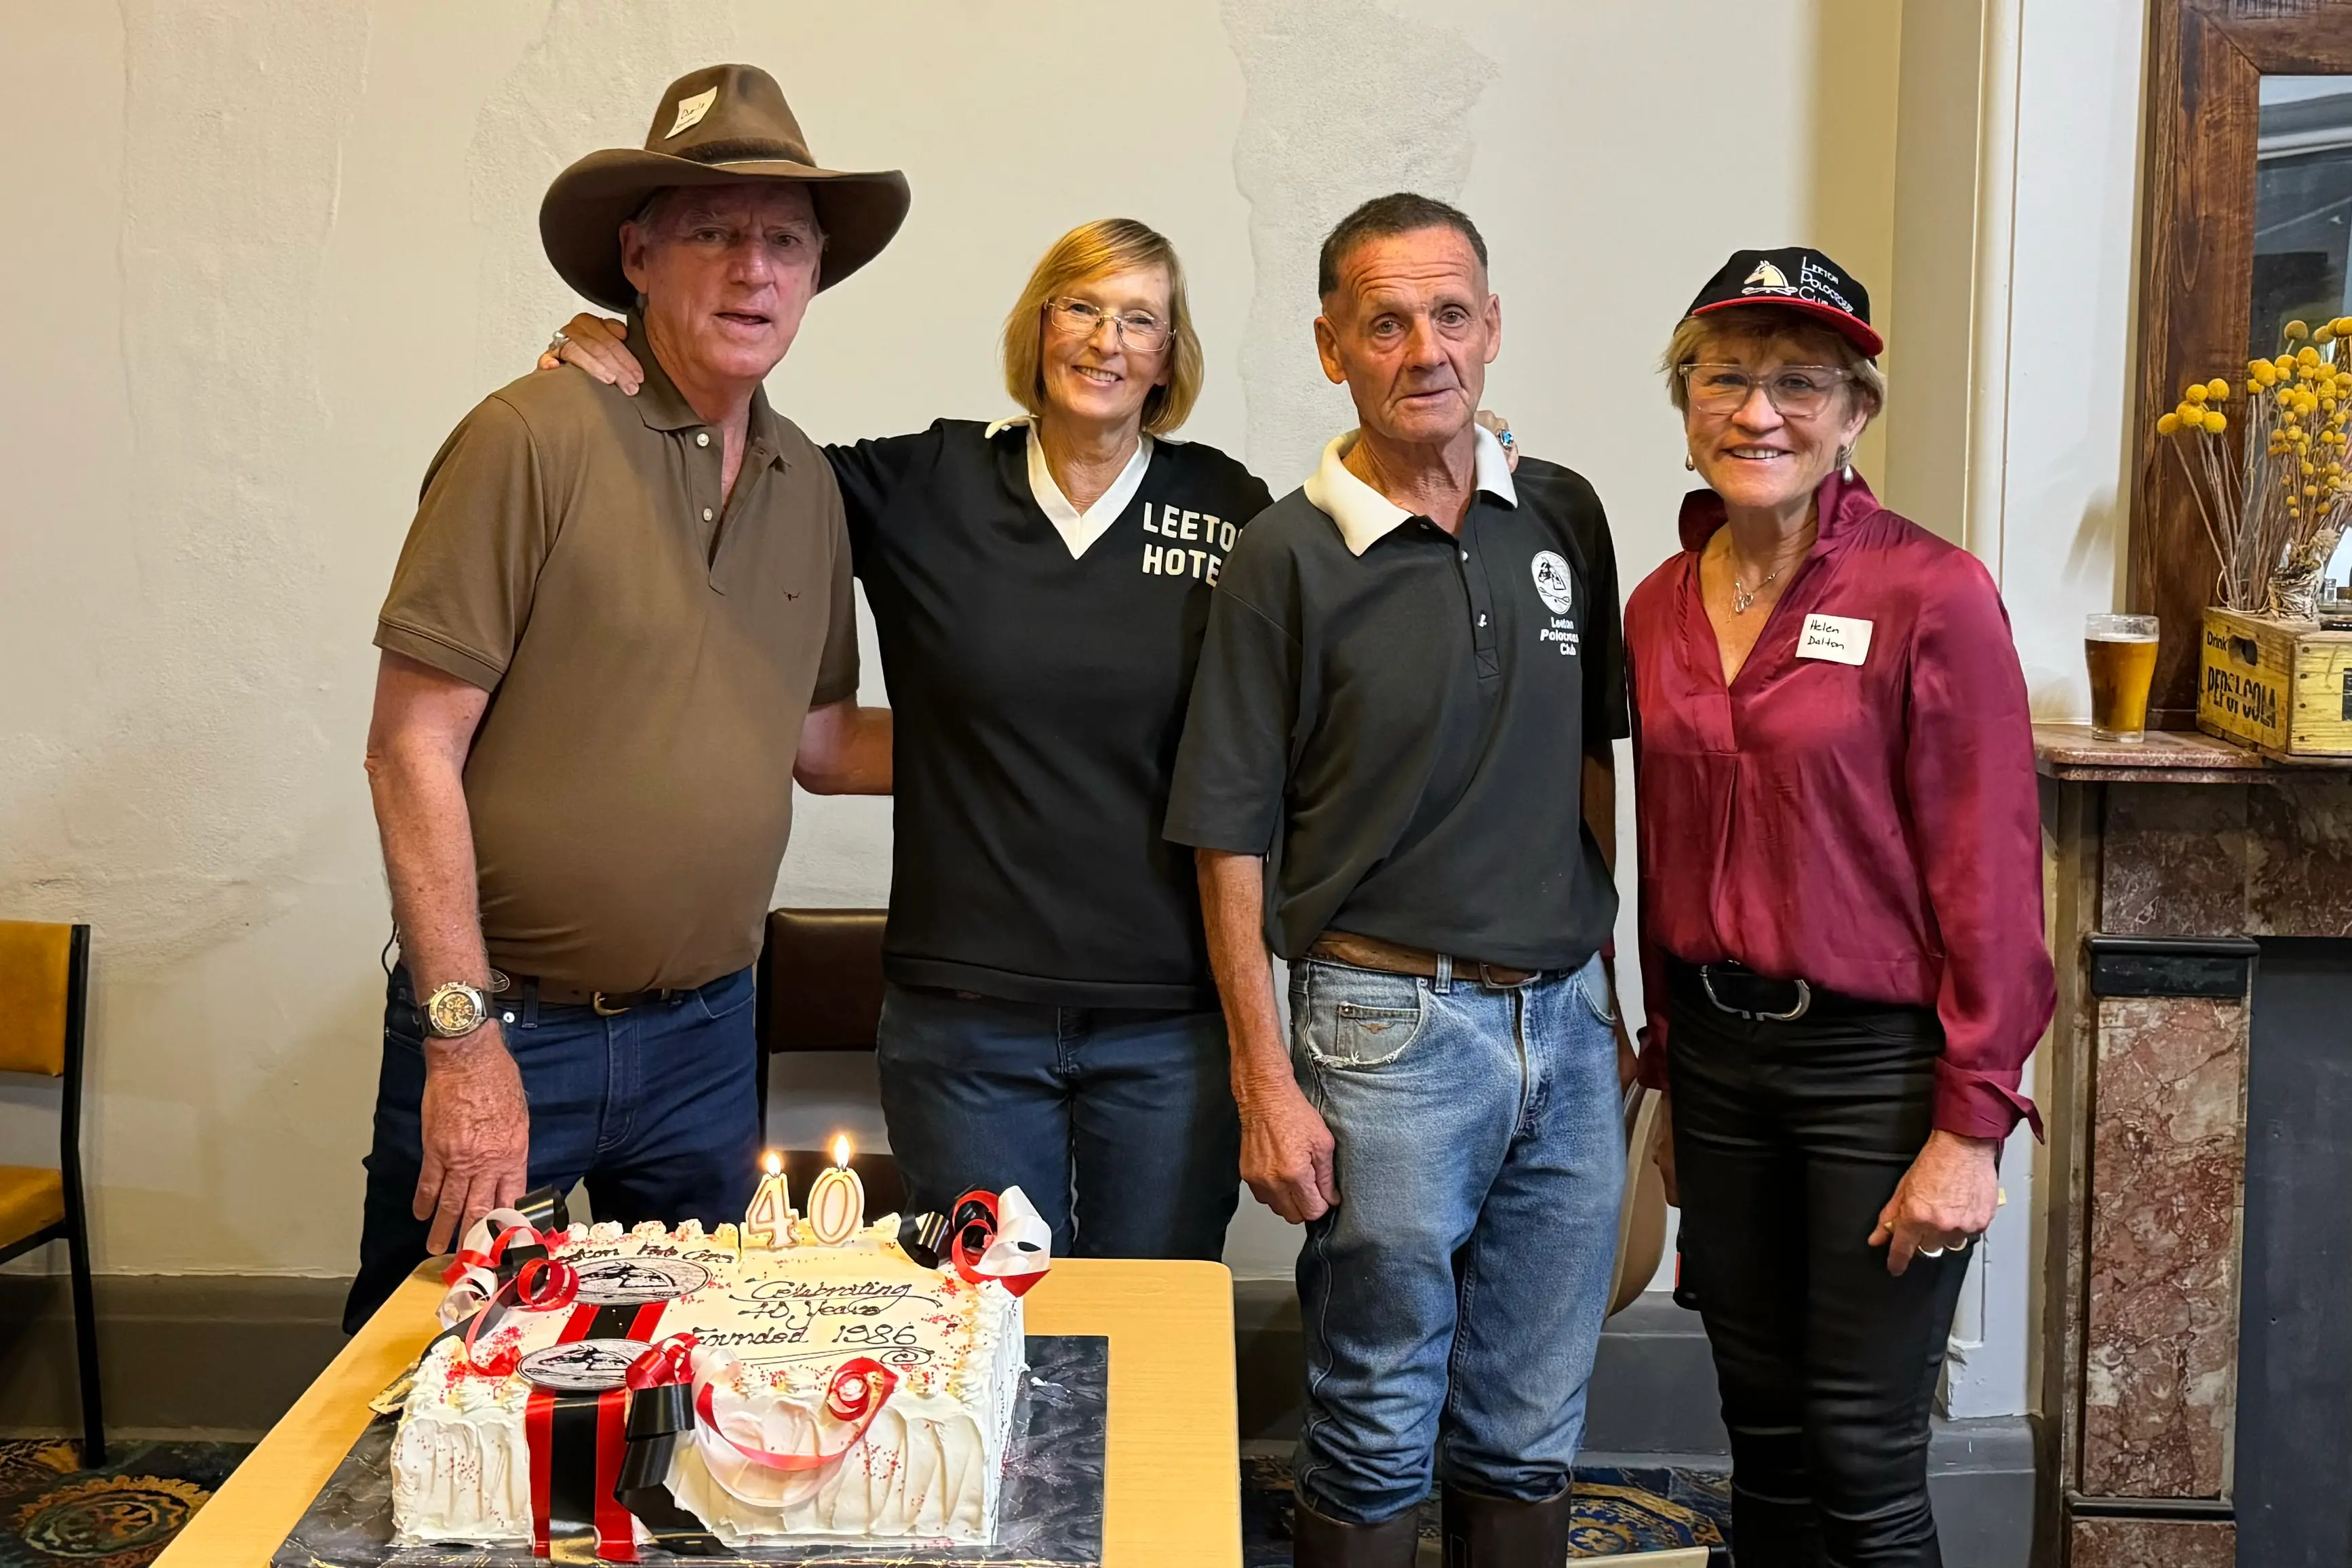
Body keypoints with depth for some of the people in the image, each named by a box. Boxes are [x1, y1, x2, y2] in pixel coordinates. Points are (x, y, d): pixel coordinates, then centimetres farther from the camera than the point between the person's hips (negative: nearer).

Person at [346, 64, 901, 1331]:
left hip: (706, 1036, 5)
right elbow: (412, 751, -14)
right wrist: (464, 1036, -16)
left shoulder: (807, 484, 6)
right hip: (506, 1030, -5)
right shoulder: (534, 441, -14)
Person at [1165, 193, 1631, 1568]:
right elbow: (1232, 840, -7)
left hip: (1566, 1025, 4)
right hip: (1389, 1027, -4)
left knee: (1531, 1441, 14)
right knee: (1378, 1442, 8)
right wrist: (1266, 1085, -10)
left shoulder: (1564, 519, 6)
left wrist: (1605, 982, 13)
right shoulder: (1289, 557, -8)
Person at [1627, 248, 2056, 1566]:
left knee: (1862, 1459, 2)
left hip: (1877, 1060, -5)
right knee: (1762, 1435, 16)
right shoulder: (1662, 607, 6)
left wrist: (1970, 1129, -14)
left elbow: (1988, 876, -13)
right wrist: (1668, 1065, 15)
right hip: (1717, 1050, 6)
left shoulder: (1932, 594, -12)